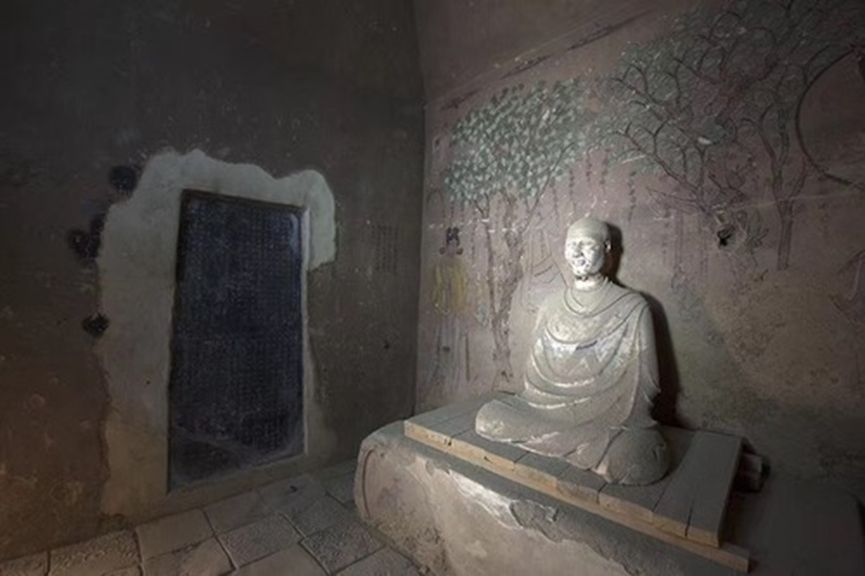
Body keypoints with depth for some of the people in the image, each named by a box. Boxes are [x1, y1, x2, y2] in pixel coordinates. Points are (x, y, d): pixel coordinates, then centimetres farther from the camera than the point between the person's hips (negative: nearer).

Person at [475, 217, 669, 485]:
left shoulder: (632, 308, -2)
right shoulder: (552, 307, 9)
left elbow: (644, 382, -1)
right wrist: (534, 409, 2)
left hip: (611, 417, -3)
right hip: (550, 409, 3)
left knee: (639, 461, -34)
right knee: (488, 417, -19)